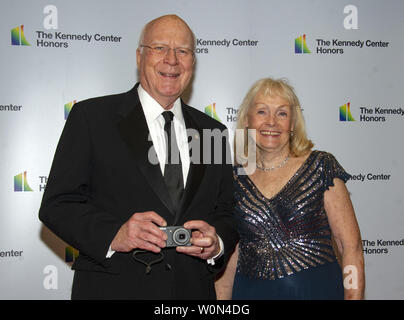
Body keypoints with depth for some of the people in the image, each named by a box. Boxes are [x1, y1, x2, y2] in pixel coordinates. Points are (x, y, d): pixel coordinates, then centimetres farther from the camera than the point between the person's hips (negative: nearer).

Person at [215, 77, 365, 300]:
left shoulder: (320, 166, -5)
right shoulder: (233, 180, 2)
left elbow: (351, 247, -6)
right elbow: (228, 258, 6)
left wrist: (354, 296, -14)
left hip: (317, 289, -2)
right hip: (251, 291, 2)